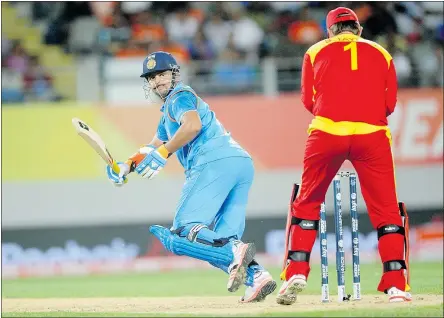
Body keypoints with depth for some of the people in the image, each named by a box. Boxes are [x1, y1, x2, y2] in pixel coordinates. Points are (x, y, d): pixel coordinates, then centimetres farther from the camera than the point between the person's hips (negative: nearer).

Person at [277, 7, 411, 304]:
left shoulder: (316, 52, 14)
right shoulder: (381, 54, 16)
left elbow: (308, 100, 11)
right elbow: (390, 104, 12)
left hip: (327, 132, 0)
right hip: (372, 135, 0)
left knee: (308, 202, 14)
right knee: (386, 210, 4)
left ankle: (296, 272, 4)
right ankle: (396, 285, -2)